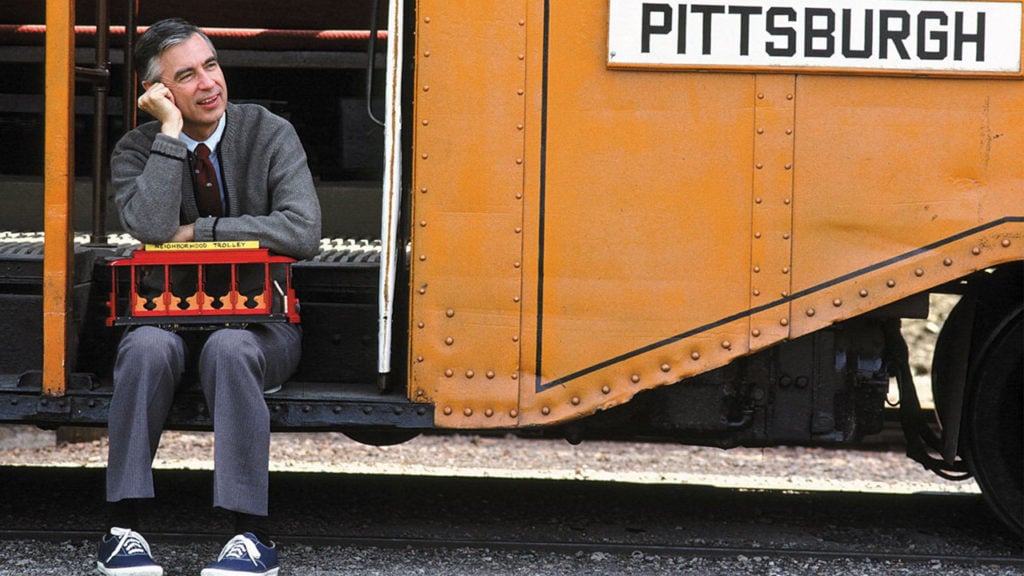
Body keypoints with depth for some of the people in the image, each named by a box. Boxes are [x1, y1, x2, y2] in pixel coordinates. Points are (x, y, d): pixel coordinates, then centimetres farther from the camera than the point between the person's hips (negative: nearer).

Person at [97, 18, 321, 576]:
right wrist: (171, 130, -18)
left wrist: (200, 231, -13)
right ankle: (124, 528, -30)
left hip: (262, 321, -1)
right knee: (147, 346, -33)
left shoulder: (269, 134, -2)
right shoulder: (137, 150, 1)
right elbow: (151, 228, -20)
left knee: (229, 348, -36)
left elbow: (302, 232, -16)